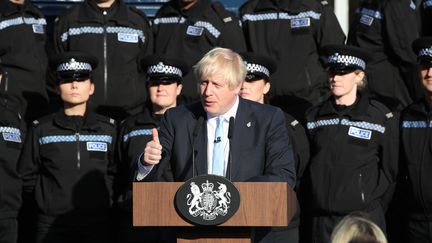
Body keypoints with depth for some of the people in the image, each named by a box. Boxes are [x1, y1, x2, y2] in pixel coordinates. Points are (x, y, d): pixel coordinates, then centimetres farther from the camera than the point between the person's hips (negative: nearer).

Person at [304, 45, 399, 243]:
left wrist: (374, 206, 2)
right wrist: (314, 200, 8)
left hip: (363, 214, -3)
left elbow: (389, 169, 4)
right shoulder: (314, 116, 9)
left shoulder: (381, 117, 0)